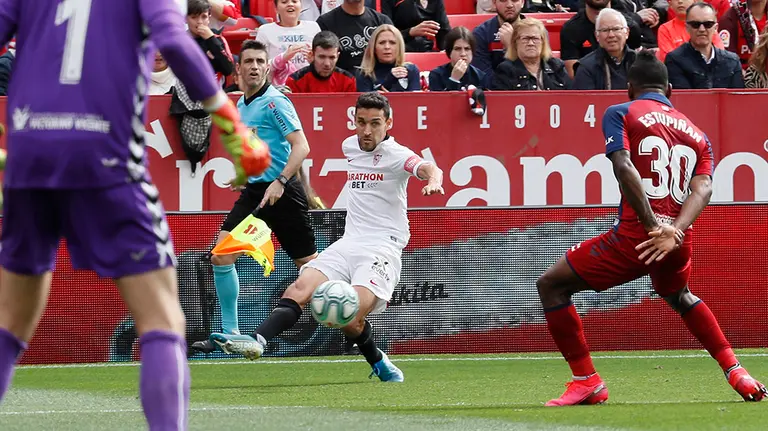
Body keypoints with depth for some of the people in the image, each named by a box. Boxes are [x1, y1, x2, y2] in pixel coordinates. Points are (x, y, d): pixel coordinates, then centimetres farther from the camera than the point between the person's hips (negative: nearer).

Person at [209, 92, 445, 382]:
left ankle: (380, 365, 2)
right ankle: (257, 341, -33)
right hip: (348, 244, 6)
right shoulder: (349, 146, 13)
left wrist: (433, 180, -51)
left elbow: (426, 168, -27)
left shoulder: (395, 155, -7)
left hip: (383, 247, -6)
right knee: (299, 289, -18)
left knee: (349, 316, -24)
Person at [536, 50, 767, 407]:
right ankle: (735, 372, 29)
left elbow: (624, 168, -14)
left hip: (635, 236, -6)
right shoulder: (696, 134, 18)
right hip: (678, 242, 6)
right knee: (679, 296, 38)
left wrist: (653, 226, -20)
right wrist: (674, 231, -15)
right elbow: (703, 187, 0)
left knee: (551, 285, 8)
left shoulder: (620, 114, 4)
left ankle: (587, 381, 1)